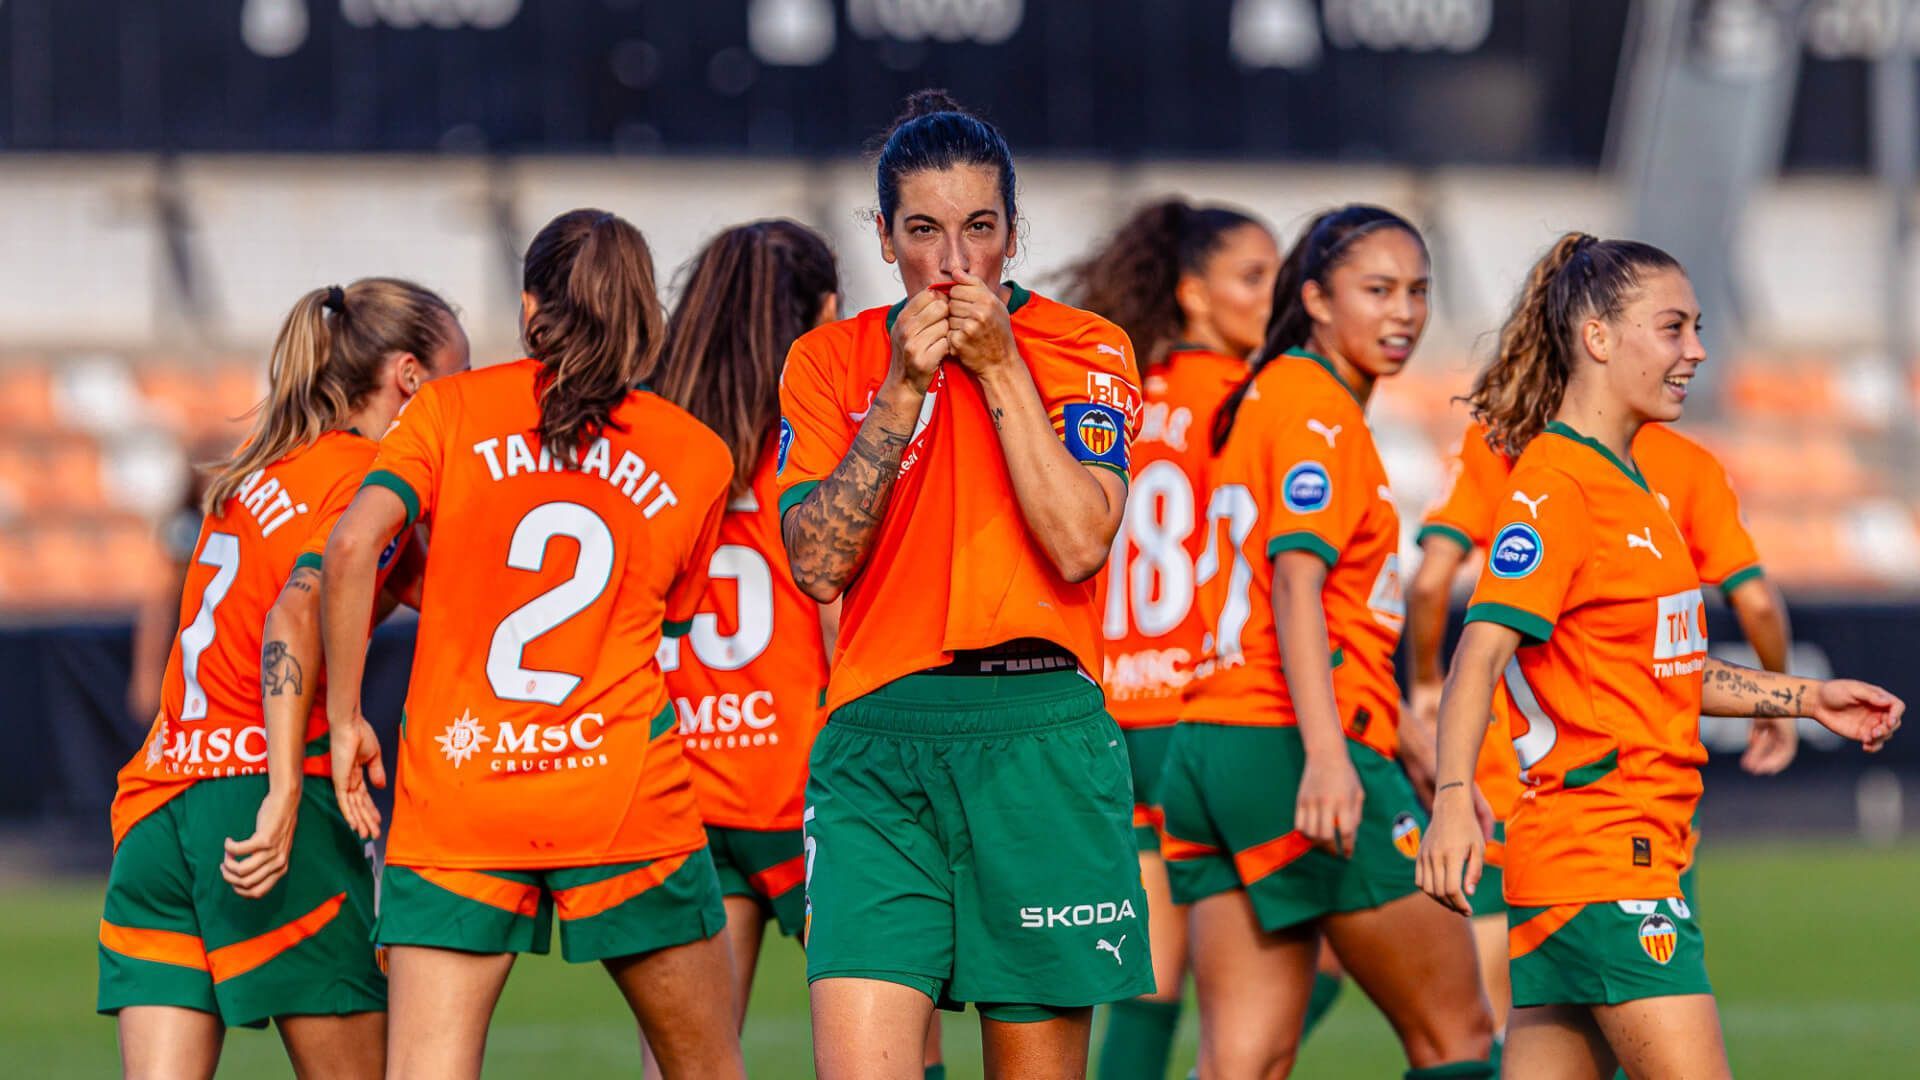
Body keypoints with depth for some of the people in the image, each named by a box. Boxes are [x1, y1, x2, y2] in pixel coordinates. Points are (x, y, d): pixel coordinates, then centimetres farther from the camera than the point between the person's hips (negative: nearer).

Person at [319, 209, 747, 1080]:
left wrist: (344, 716, -1)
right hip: (626, 796, 1)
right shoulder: (697, 457, 10)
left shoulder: (453, 410, 5)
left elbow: (353, 546, -10)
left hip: (455, 796, -1)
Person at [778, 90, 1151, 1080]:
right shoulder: (831, 361, 10)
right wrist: (904, 387, -7)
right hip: (876, 746, 1)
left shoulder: (1081, 349, 5)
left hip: (1038, 740, -1)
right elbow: (817, 562, -2)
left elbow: (1079, 543, -9)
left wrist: (999, 368, -9)